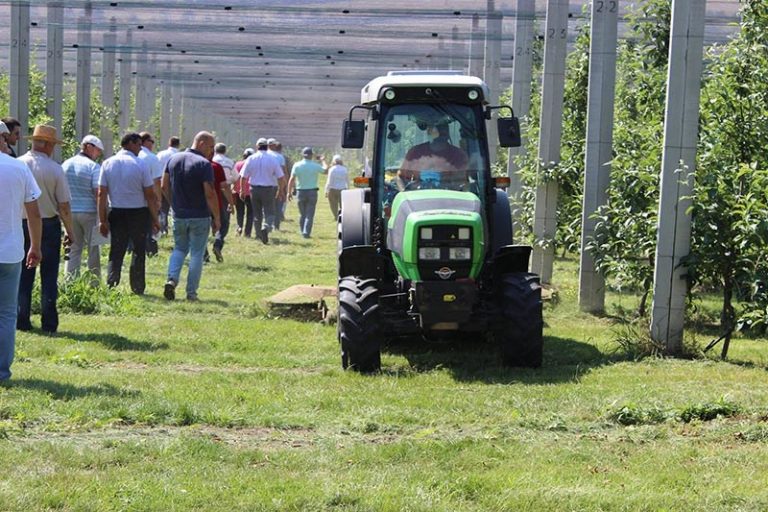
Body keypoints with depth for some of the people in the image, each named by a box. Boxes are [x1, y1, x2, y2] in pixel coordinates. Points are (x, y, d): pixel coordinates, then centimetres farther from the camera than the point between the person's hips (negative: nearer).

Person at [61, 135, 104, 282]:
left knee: (73, 249, 9)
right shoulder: (93, 167, -9)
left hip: (70, 213, 4)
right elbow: (98, 192, -14)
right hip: (89, 213, -4)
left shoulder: (65, 165, 8)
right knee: (94, 250, 5)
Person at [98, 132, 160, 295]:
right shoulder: (140, 165, -8)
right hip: (138, 213, -3)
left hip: (116, 213, 3)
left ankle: (111, 286, -4)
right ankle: (137, 288, 11)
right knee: (139, 251, 9)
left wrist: (102, 220, 2)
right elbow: (150, 195, -8)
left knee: (116, 252, 6)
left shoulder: (107, 164, 2)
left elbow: (101, 194, -1)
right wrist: (155, 219, 0)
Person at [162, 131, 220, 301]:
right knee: (196, 253, 5)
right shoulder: (204, 164, -14)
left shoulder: (173, 159, 5)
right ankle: (191, 292, 6)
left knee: (179, 249, 19)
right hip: (199, 217, -5)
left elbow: (164, 186, 8)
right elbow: (210, 194, -18)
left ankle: (172, 279, -3)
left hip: (179, 216, 5)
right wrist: (216, 218, -9)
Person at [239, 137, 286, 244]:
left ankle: (259, 234, 22)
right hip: (269, 189, -2)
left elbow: (243, 176, -2)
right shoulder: (273, 159, -6)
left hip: (254, 188, 2)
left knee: (257, 213, 15)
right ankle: (266, 227, -26)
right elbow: (281, 177, -4)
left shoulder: (251, 159, -3)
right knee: (269, 212, 2)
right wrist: (281, 191, 8)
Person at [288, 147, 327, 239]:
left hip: (300, 192, 2)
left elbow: (292, 180, -9)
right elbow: (325, 170, 12)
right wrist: (323, 160, 28)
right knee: (310, 215, 0)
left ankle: (303, 232, 17)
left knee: (302, 214, 14)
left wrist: (289, 192, -3)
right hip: (312, 192, -2)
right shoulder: (315, 166, -6)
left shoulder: (297, 165, -6)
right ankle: (306, 232, -10)